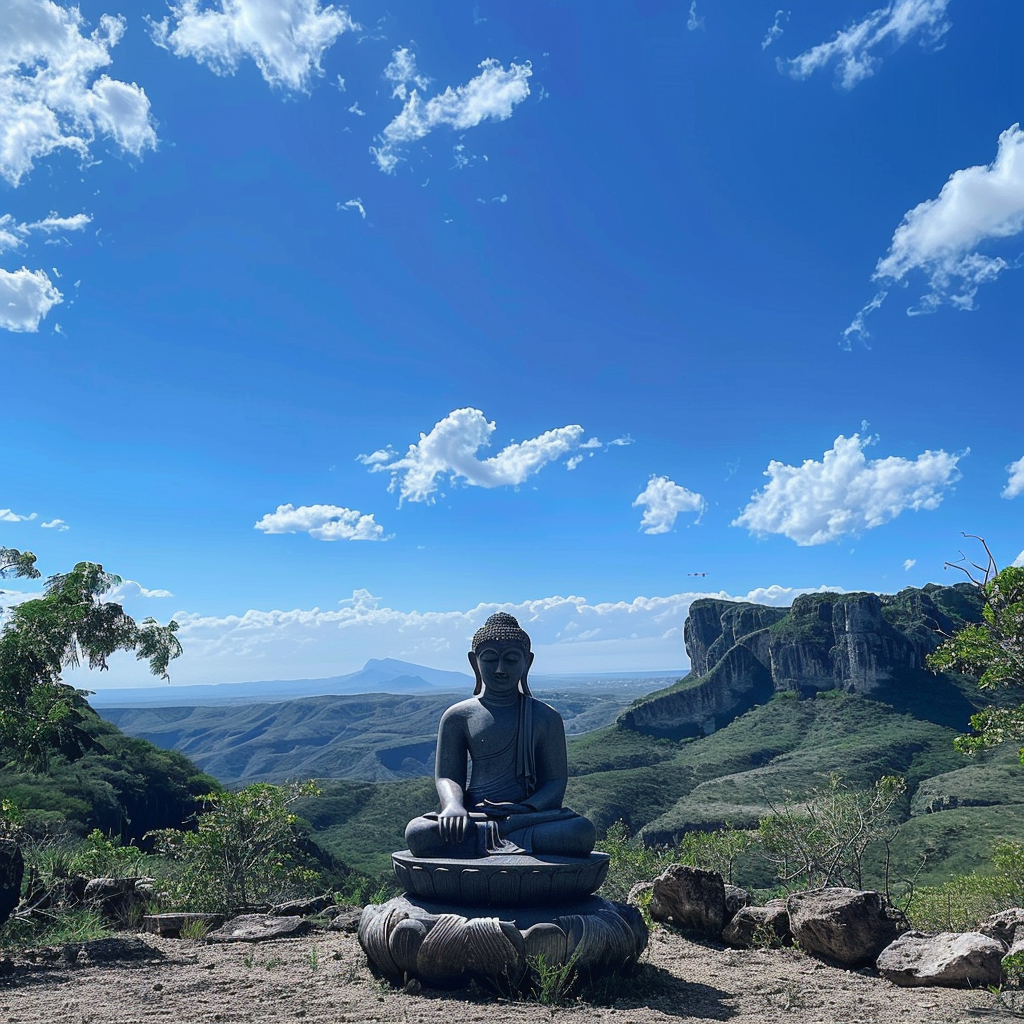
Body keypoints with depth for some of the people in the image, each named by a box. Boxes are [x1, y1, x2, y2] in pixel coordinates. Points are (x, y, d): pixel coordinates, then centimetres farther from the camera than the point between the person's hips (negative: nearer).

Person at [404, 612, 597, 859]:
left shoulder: (546, 717, 9)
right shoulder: (458, 716, 8)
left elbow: (556, 779, 6)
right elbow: (447, 775, 5)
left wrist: (528, 808, -16)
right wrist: (453, 806, -20)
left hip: (527, 816, 1)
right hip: (474, 816, 0)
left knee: (583, 832, -32)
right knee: (417, 832, -32)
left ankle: (491, 834, -30)